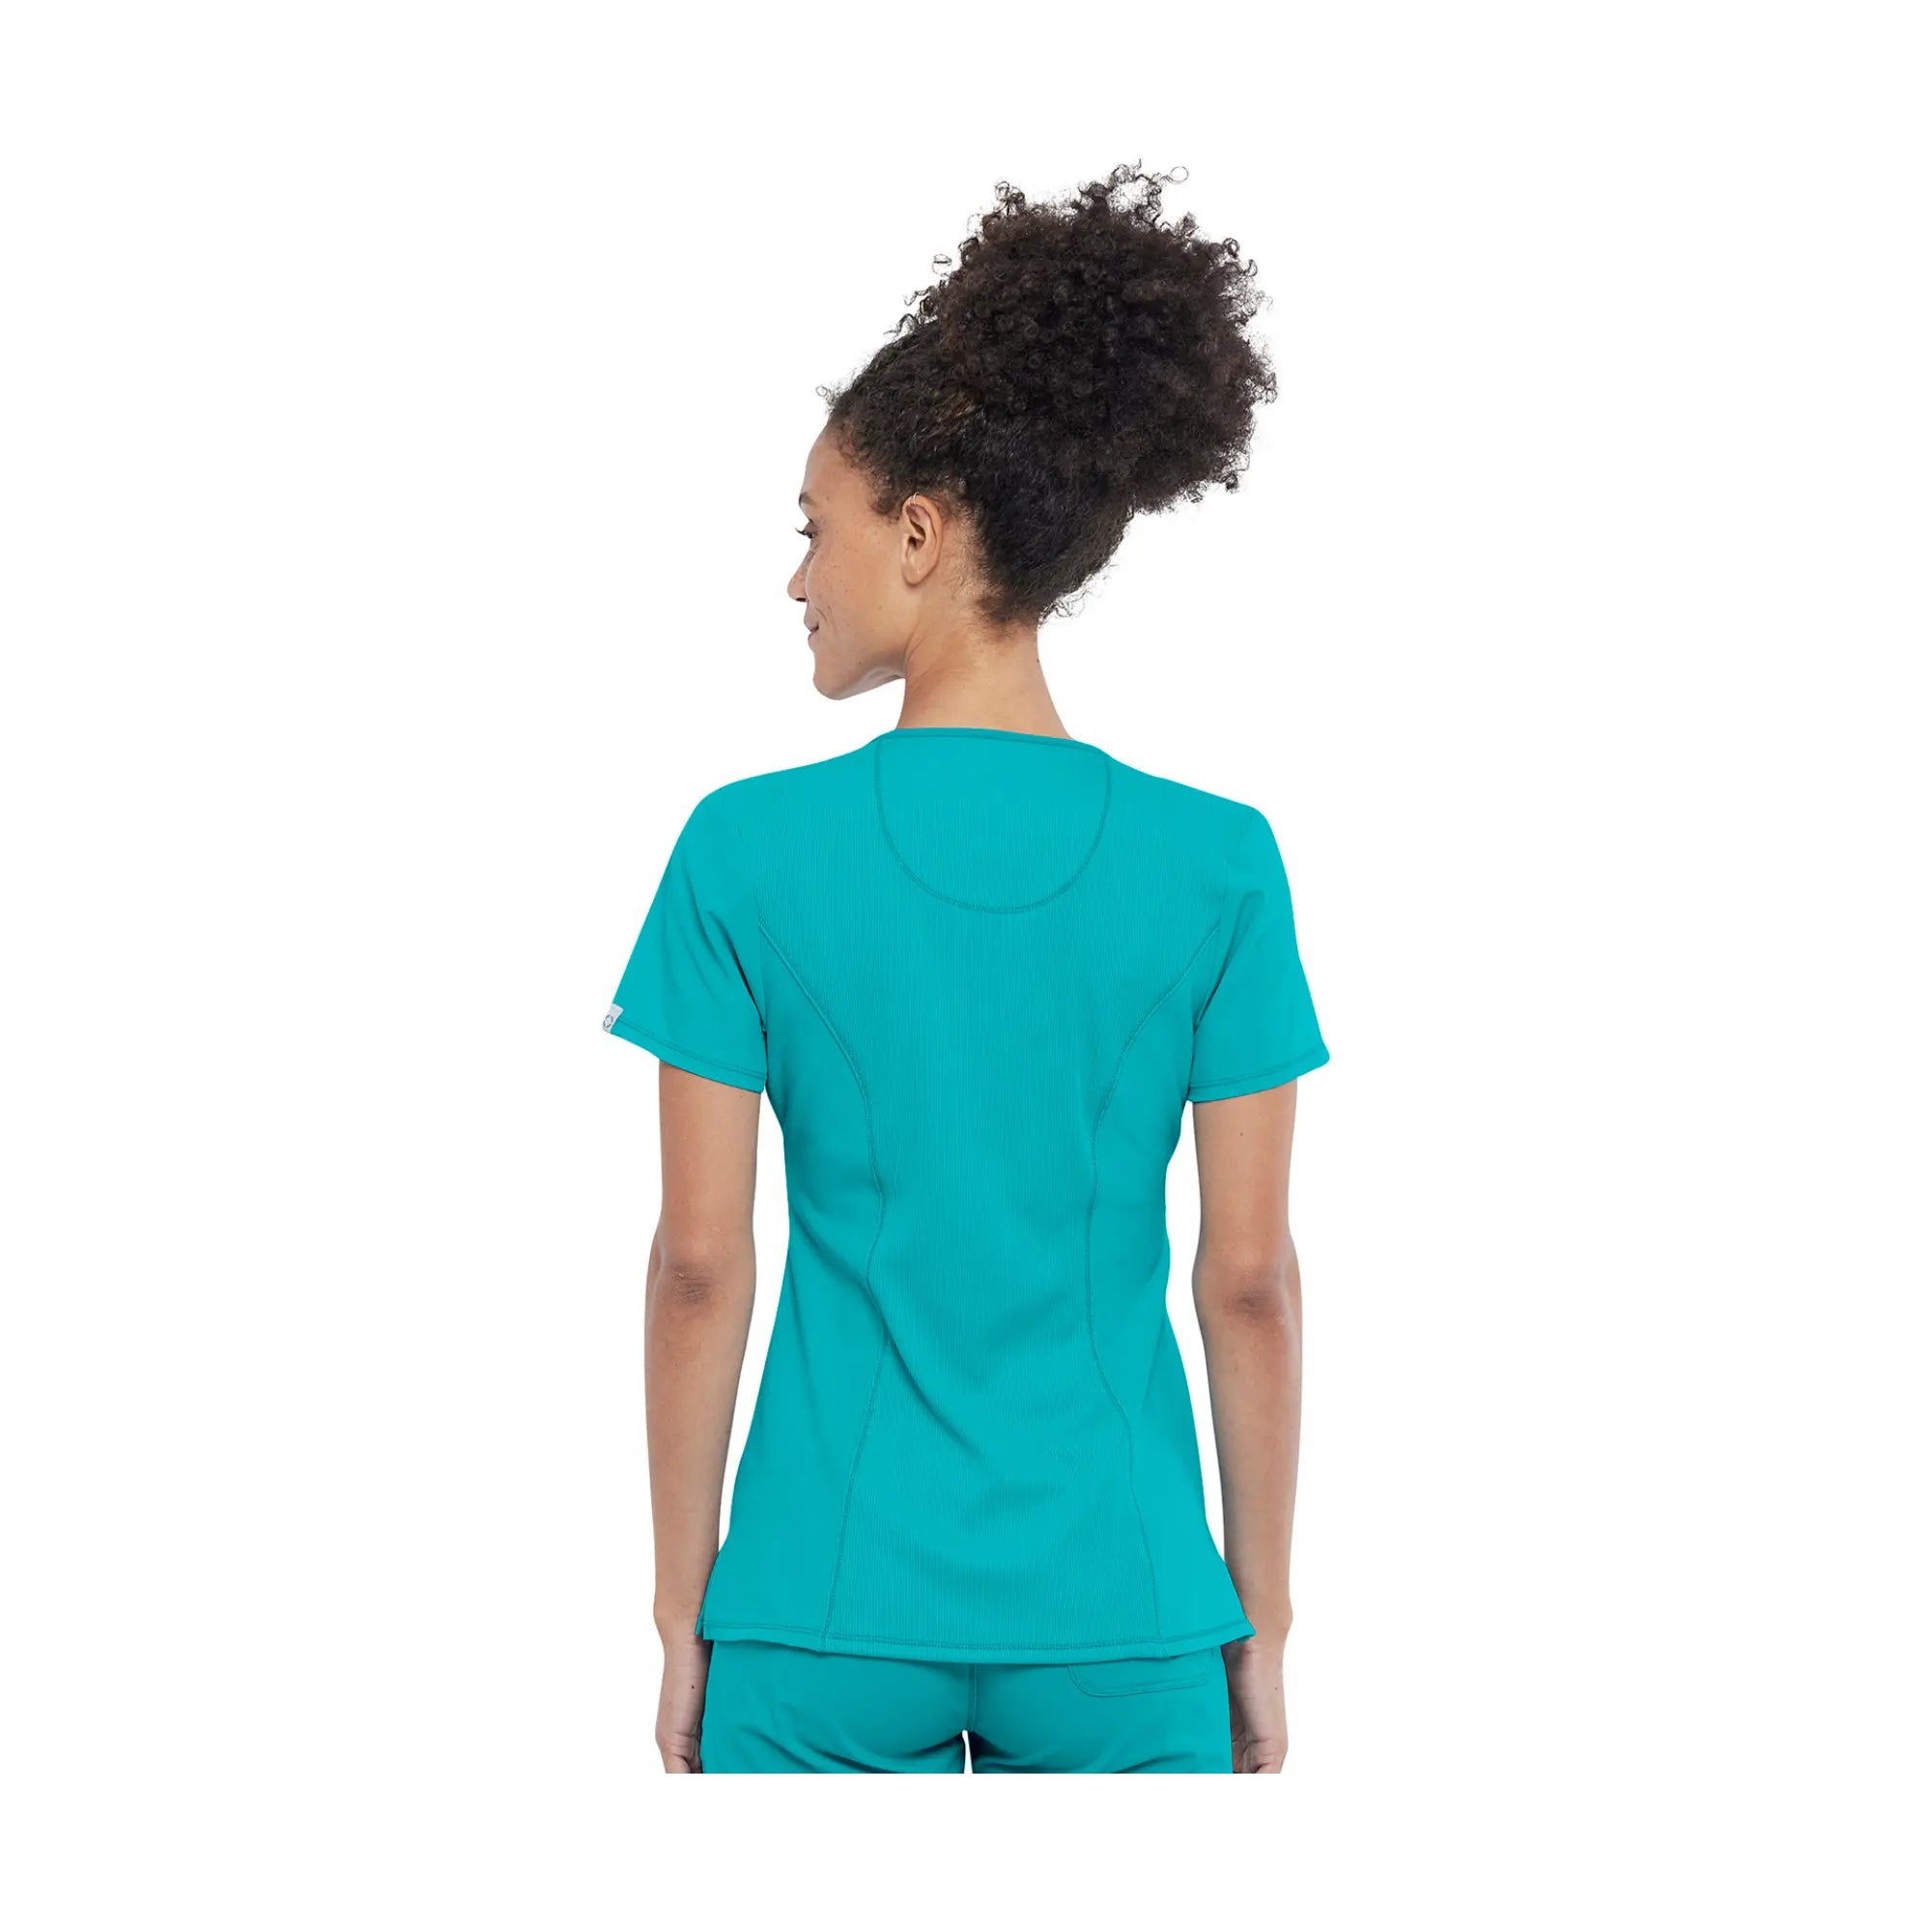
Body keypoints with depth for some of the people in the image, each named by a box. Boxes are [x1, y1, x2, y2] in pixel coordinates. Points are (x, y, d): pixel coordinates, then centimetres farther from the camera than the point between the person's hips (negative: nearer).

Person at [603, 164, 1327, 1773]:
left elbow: (700, 1264, -5)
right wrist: (1261, 1621, 7)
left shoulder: (748, 852, -8)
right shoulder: (1214, 865, -5)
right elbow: (1249, 1277, -3)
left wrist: (684, 1606, 5)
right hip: (1120, 1614, 1)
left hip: (829, 1618, -1)